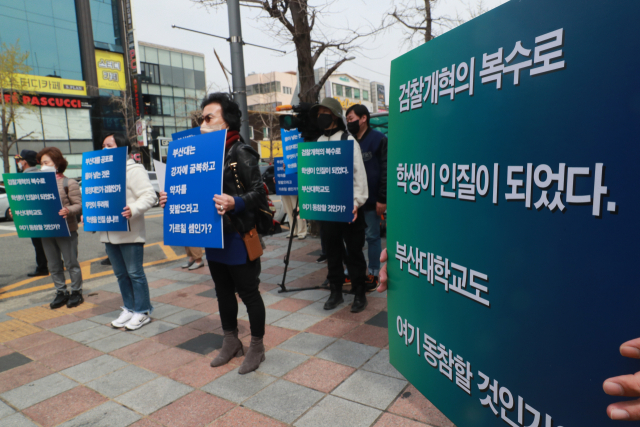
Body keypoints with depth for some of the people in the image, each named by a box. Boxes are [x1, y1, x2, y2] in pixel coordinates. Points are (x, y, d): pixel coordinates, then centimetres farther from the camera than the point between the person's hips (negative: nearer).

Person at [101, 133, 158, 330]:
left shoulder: (134, 170, -7)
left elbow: (149, 196, -17)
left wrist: (133, 210, -32)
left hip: (129, 233, -8)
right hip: (109, 234, 8)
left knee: (135, 273, 0)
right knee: (121, 274, 15)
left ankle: (142, 311, 12)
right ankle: (128, 309, 27)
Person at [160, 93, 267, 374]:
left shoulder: (240, 153, -12)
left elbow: (258, 191, -19)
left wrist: (236, 203, -36)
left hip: (238, 237, -8)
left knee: (248, 292, 4)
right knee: (223, 291, 19)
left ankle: (256, 346, 22)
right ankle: (231, 342, 36)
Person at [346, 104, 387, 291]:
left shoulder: (379, 139, -5)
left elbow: (385, 171, -9)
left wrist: (382, 199, -15)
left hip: (371, 200, -5)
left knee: (372, 236, 5)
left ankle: (373, 274, 16)